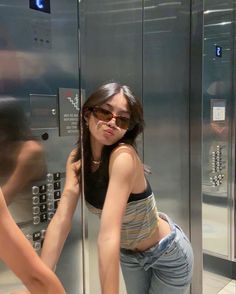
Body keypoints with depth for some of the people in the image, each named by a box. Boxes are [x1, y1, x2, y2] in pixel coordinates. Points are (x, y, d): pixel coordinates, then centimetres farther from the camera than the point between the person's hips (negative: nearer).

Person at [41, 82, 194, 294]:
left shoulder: (124, 156, -33)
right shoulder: (77, 158, -13)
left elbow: (108, 235, -41)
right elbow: (61, 220, -19)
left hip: (167, 254, -5)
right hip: (128, 253, 6)